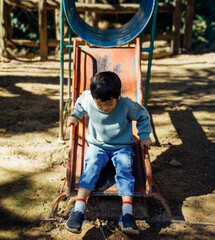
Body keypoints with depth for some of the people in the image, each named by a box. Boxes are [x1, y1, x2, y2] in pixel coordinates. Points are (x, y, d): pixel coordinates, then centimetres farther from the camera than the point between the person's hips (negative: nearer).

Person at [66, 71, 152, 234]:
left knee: (124, 168, -28)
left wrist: (144, 136, 3)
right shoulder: (87, 99, -10)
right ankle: (79, 209, -38)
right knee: (92, 166, -27)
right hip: (97, 146, 1)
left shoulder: (127, 105, -16)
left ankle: (127, 213, -38)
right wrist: (75, 115, 15)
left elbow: (143, 115, 3)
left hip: (122, 147, -1)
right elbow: (80, 102, 17)